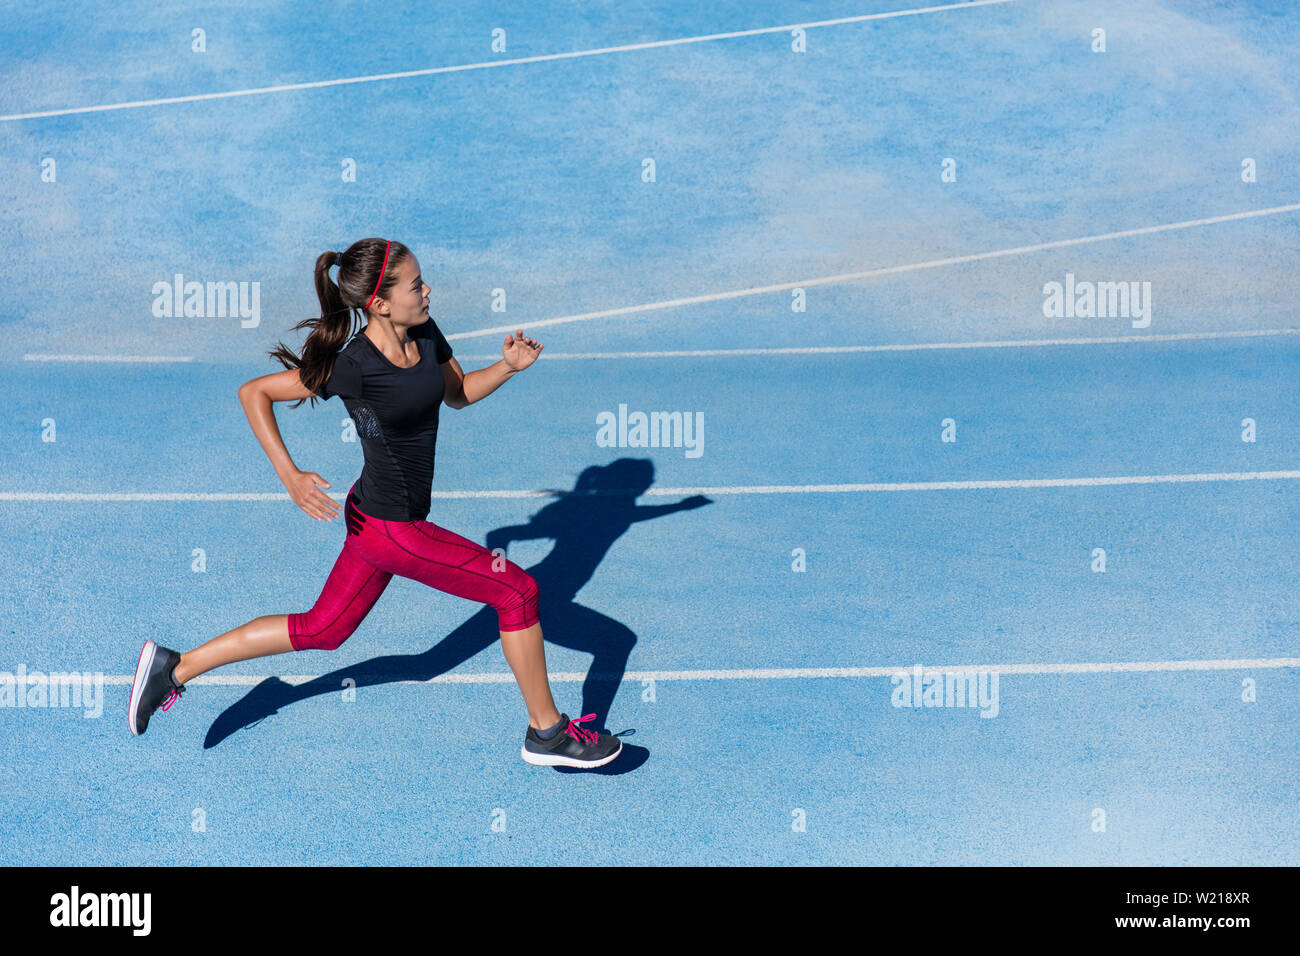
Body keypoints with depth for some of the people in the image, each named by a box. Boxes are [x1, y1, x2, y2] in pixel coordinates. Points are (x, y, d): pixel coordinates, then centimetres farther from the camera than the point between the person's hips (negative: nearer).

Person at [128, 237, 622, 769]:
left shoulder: (425, 335, -2)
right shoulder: (354, 367, -23)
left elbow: (458, 393, 15)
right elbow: (253, 393, -14)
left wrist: (508, 367, -4)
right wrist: (291, 477, -23)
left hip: (374, 518, 9)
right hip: (391, 529, -9)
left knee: (321, 630, 20)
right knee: (517, 591, -1)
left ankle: (173, 666, 30)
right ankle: (547, 734, 15)